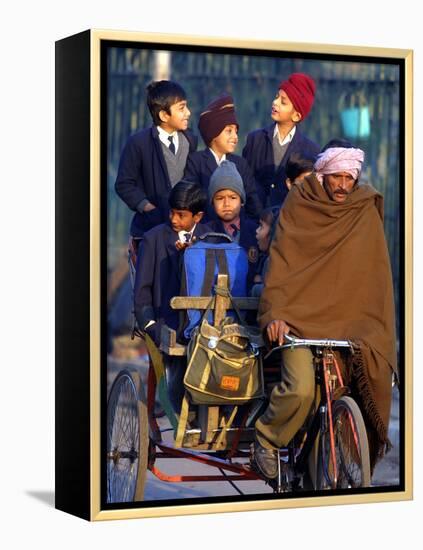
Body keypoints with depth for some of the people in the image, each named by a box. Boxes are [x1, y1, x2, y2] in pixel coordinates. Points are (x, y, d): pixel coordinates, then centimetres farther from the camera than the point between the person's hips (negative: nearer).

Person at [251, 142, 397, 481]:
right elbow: (281, 261, -2)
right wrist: (275, 312, -15)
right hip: (302, 316, -3)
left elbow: (376, 273, 9)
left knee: (375, 368, -21)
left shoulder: (366, 211, 9)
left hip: (349, 318, 3)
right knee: (300, 389, -24)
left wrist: (379, 328, 1)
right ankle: (266, 438, 4)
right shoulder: (299, 205, 3)